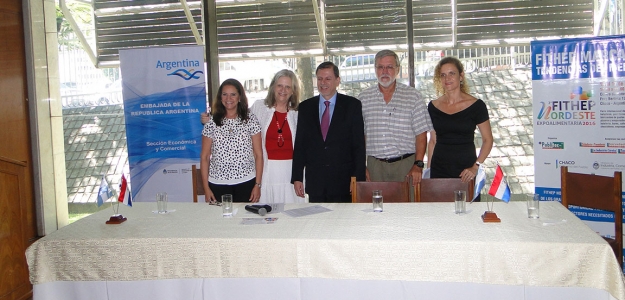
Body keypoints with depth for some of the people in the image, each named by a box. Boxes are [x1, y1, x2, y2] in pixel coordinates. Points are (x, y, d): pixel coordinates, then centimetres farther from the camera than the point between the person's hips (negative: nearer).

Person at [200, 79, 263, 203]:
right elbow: (204, 157, 4)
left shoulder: (250, 120, 1)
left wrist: (258, 185, -3)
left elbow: (258, 154, 1)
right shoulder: (211, 122, 2)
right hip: (218, 184, 1)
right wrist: (206, 188, 0)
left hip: (246, 183, 0)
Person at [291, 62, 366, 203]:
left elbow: (359, 145, -1)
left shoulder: (352, 105, 2)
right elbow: (299, 144, 9)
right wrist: (297, 178, 3)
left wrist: (359, 179, -7)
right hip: (314, 182, 2)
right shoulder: (305, 107, 9)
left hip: (344, 181, -2)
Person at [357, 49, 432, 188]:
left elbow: (421, 134, 1)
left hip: (406, 165, -1)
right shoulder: (363, 98, 8)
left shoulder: (413, 96, 4)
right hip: (375, 165, 1)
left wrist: (418, 164, -9)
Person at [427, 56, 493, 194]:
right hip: (439, 172, 2)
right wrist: (429, 170, 8)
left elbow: (488, 140, -1)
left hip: (466, 173, -2)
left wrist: (476, 166, -11)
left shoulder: (475, 105, -3)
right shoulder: (433, 107, 5)